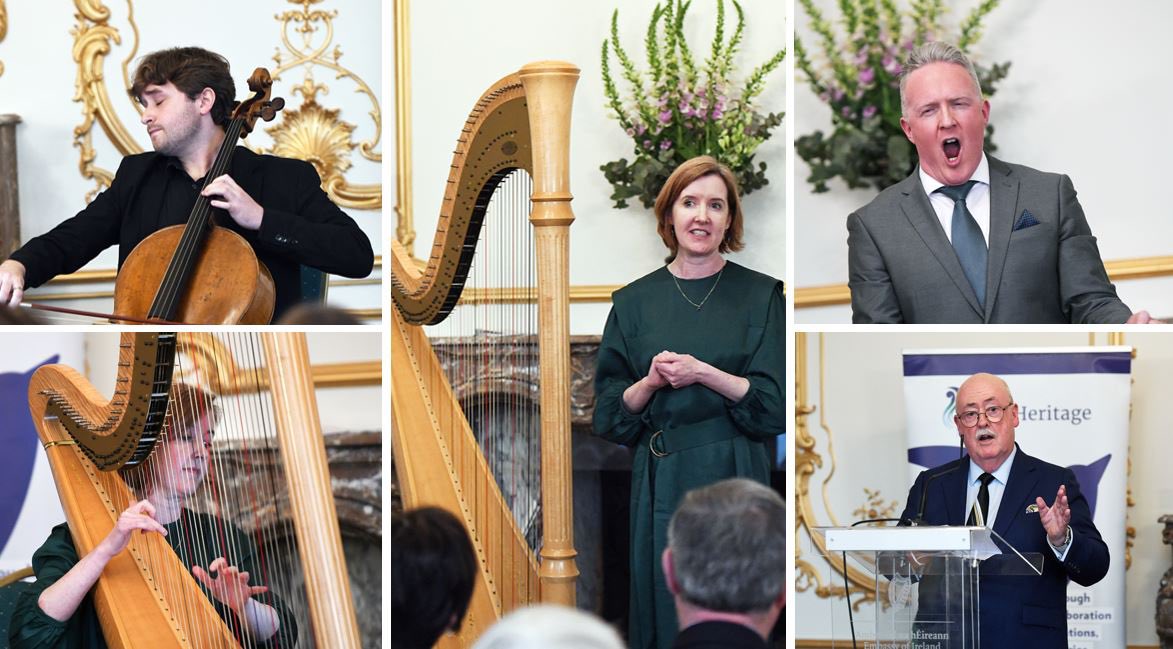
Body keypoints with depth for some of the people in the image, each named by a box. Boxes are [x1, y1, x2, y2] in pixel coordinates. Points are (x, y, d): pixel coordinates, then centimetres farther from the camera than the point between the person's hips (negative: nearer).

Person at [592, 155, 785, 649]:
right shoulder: (635, 302, 8)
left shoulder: (759, 295, 3)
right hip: (658, 481, 2)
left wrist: (702, 373, -15)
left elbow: (775, 402, -3)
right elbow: (610, 412, 7)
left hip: (732, 478, -1)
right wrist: (650, 383, -12)